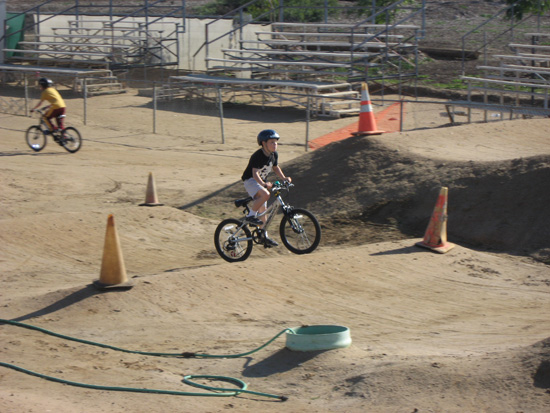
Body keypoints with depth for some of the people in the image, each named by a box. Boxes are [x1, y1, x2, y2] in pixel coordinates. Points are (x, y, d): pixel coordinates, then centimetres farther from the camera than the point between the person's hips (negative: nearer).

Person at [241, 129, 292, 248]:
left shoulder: (274, 155, -1)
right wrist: (264, 184, -47)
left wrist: (283, 178, 1)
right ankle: (251, 215, -19)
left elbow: (275, 167, 16)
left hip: (262, 182, 8)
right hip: (250, 181, -8)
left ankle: (264, 237, 17)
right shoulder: (258, 156, -25)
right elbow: (255, 173, -33)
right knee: (265, 194, -35)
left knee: (263, 209, 10)